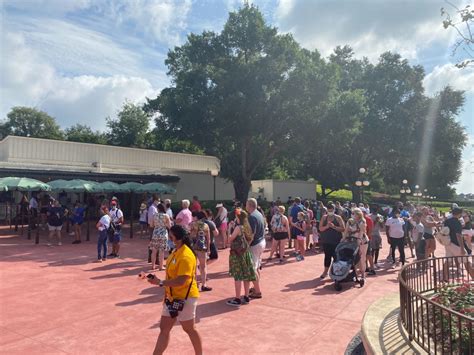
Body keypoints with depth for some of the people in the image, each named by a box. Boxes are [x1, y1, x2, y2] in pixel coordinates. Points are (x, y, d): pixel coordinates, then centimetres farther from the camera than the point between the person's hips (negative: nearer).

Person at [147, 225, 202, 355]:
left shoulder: (186, 256, -25)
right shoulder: (176, 252, 5)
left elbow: (181, 280, -28)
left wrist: (161, 283, -22)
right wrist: (168, 293, 11)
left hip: (185, 298, -9)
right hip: (173, 297, 9)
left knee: (189, 329, 10)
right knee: (164, 328, 12)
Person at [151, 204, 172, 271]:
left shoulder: (155, 215, 1)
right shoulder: (166, 216, -7)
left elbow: (152, 225, 9)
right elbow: (169, 226, -6)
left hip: (155, 234, 3)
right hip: (163, 234, -3)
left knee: (154, 251, 10)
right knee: (161, 251, 2)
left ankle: (153, 266, 18)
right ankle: (160, 266, 6)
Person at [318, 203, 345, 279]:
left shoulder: (338, 218, -2)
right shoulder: (324, 217, 5)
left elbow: (343, 229, -8)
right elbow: (320, 228, -1)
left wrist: (333, 226, -20)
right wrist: (327, 226, -19)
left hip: (336, 241, -2)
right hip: (326, 241, 3)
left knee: (336, 256, -2)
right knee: (327, 256, 11)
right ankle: (325, 271, 24)